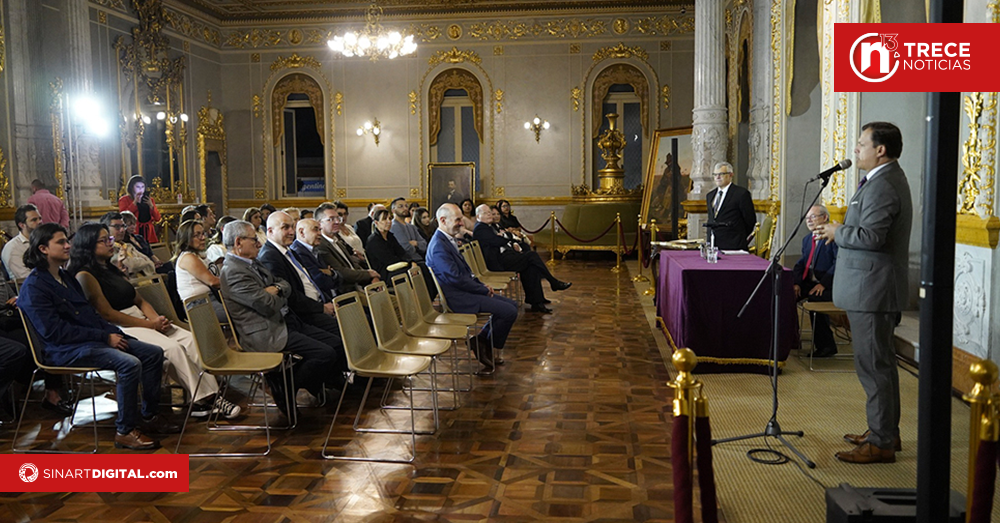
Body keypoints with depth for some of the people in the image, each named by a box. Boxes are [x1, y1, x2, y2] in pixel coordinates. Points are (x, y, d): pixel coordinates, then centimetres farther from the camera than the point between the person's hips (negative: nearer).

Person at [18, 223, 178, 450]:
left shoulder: (65, 277, 18)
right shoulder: (34, 286, -11)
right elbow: (54, 331, -19)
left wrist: (116, 333, 5)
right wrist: (105, 337, -19)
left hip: (93, 339, 9)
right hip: (66, 349, -9)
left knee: (154, 353, -2)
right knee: (129, 363, -30)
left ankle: (148, 416, 7)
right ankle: (125, 431, -19)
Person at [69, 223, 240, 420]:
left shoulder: (111, 269, 21)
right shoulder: (85, 275, -6)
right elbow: (107, 314, -14)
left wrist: (157, 319, -2)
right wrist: (150, 325, -14)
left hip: (141, 321, 8)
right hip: (119, 330, -8)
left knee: (190, 339, -15)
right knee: (172, 348, -29)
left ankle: (211, 394, -23)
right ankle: (201, 400, -22)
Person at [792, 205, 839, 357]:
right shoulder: (807, 239, 19)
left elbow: (838, 262, -18)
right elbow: (801, 263, 13)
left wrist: (823, 283, -24)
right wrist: (797, 283, -4)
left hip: (829, 285, -8)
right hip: (809, 282, 8)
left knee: (814, 299, -32)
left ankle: (826, 345, -16)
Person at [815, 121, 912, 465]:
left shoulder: (882, 186, -19)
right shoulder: (887, 179, 16)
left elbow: (871, 236, -27)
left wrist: (837, 231, -12)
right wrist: (842, 231, 9)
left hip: (871, 288, -11)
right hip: (873, 286, 11)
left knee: (873, 364, -5)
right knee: (881, 362, 19)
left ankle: (881, 443, 3)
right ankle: (886, 431, 31)